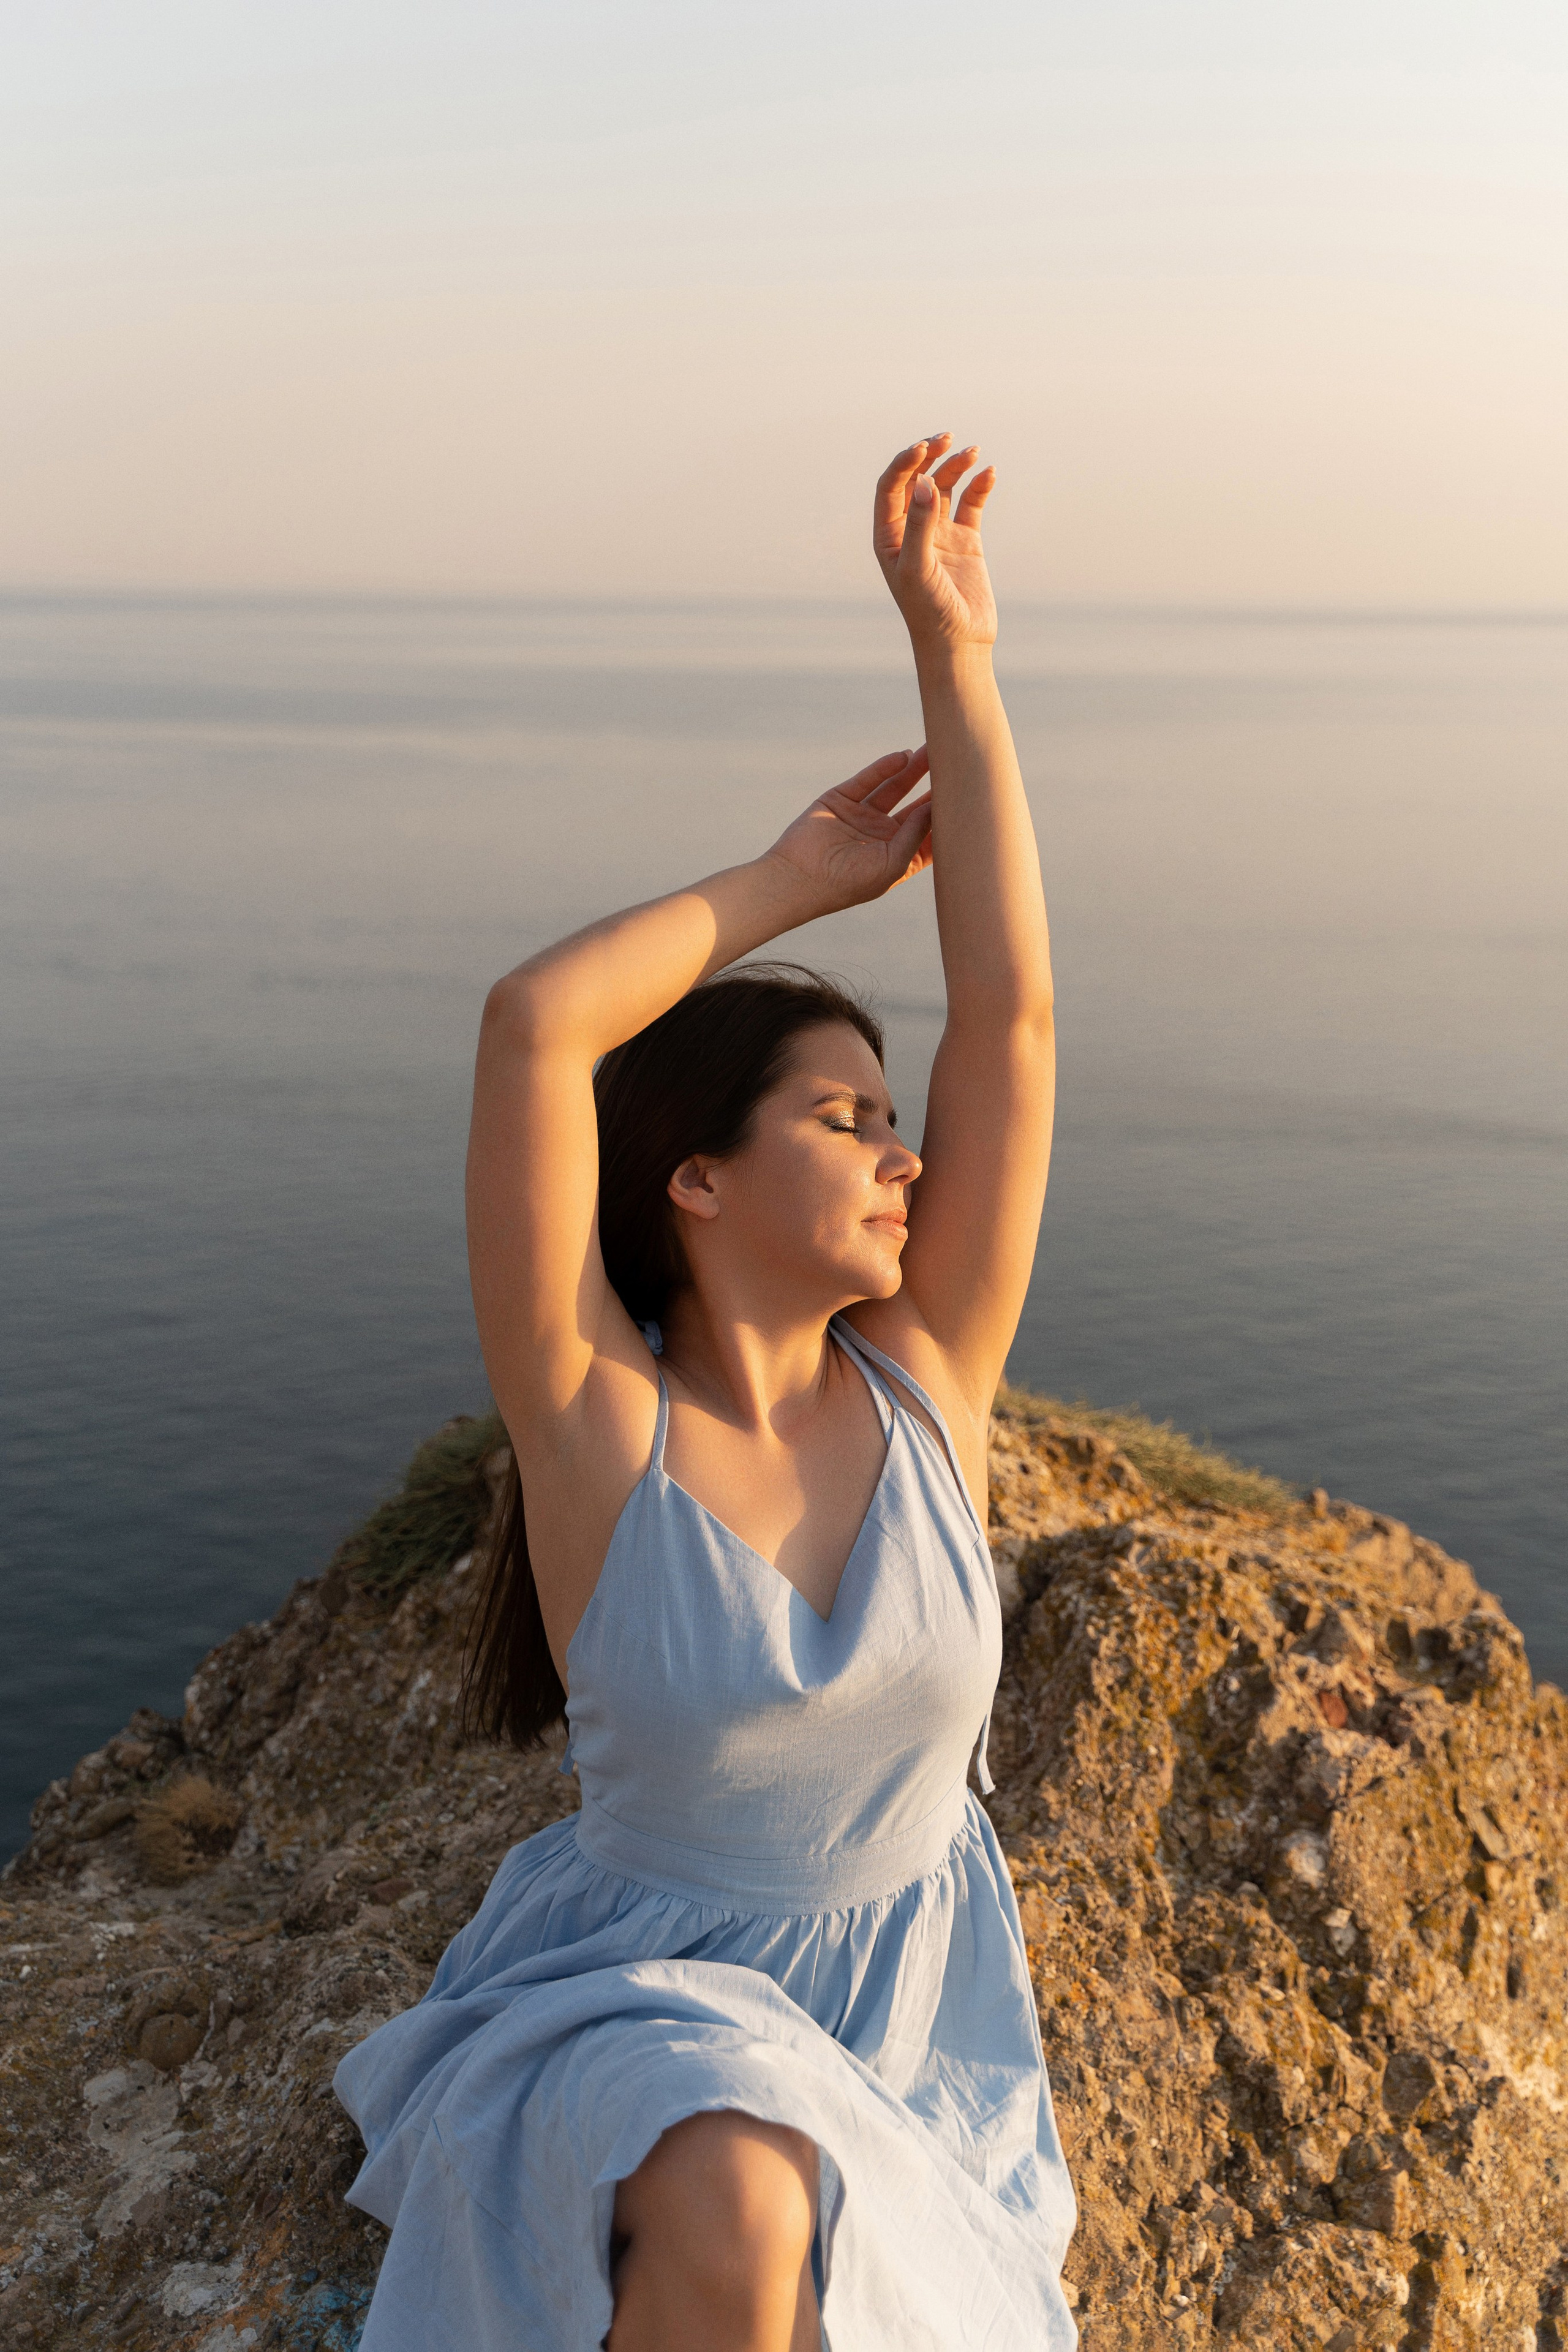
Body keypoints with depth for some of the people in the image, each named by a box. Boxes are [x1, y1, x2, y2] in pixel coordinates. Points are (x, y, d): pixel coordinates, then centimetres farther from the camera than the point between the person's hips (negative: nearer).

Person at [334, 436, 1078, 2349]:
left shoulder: (921, 1381, -8)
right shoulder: (593, 1422, -17)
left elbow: (1011, 1008, -15)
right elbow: (531, 1024, -29)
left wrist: (954, 651, -14)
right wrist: (797, 879, -15)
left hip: (908, 2039, 4)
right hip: (653, 2026, -3)